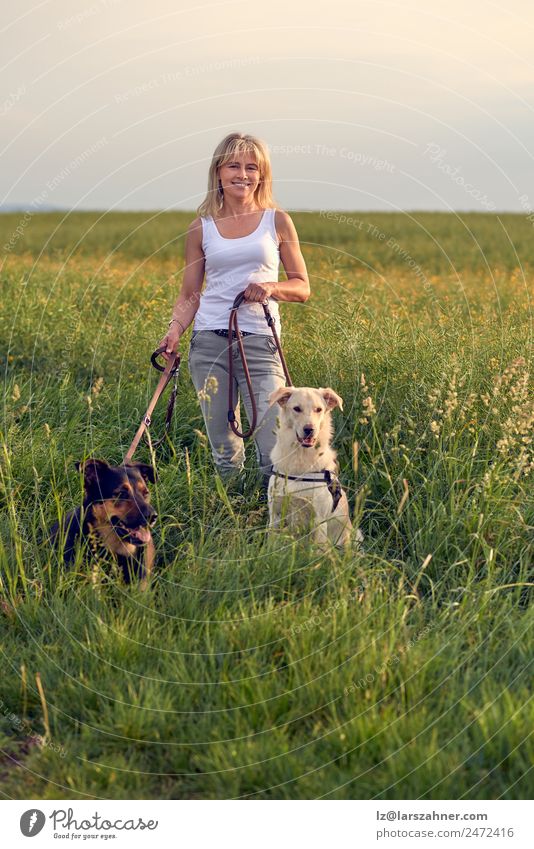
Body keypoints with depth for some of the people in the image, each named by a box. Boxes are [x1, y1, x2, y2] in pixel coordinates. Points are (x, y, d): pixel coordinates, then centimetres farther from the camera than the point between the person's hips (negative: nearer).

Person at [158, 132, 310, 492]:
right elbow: (190, 295, 11)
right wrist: (174, 331, -7)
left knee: (275, 453, -10)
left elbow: (302, 287, 10)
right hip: (209, 342, 1)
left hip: (260, 342, -1)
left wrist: (271, 287, -10)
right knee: (224, 453, 4)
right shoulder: (202, 228, 9)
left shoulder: (278, 222, 7)